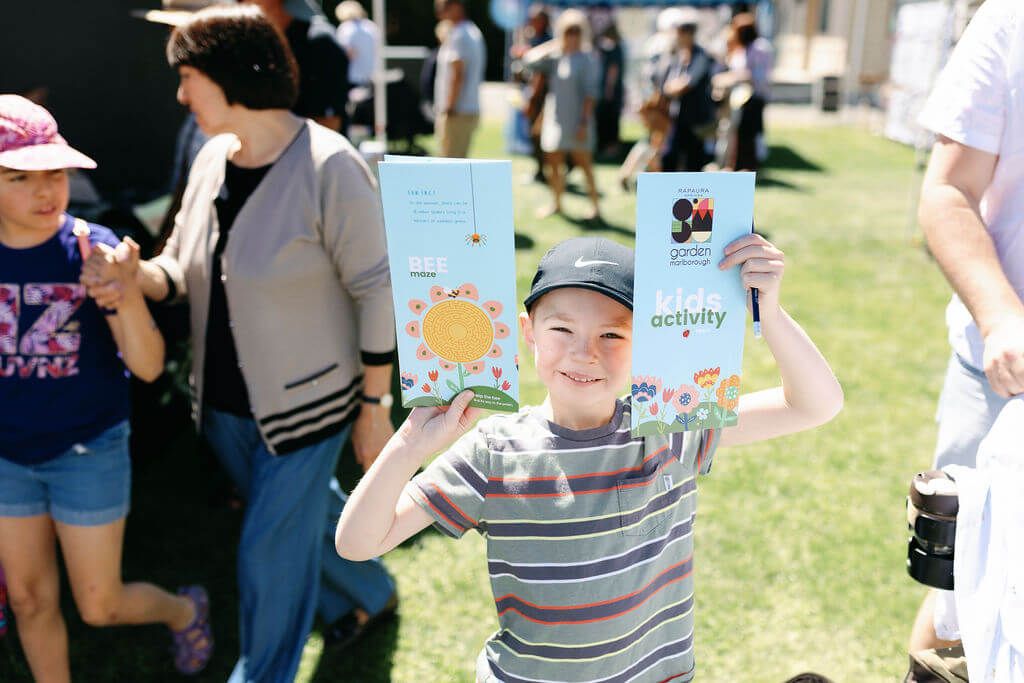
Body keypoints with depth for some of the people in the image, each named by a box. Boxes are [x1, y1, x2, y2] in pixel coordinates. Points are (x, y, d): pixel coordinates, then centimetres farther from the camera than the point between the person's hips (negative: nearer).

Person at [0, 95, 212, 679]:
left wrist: (127, 293, -37)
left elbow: (148, 367, -22)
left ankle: (185, 610, 39)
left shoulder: (94, 249, -17)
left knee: (100, 607, 9)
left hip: (89, 450, -3)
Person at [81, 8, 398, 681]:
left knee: (271, 554, 6)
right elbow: (183, 265, 8)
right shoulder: (214, 158, -1)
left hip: (305, 404, -7)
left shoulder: (329, 167, -22)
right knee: (307, 514, 26)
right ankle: (370, 594, 54)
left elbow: (376, 291, -18)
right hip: (227, 403, 7)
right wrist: (136, 278, -15)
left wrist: (375, 405, -14)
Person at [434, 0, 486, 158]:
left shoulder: (457, 35, -12)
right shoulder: (475, 32, 17)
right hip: (472, 110, 10)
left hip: (456, 113, -10)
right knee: (460, 159, 14)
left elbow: (457, 74, -20)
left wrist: (449, 108, -18)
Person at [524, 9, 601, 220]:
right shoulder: (555, 57, 9)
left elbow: (590, 94, -11)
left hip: (576, 122, -6)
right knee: (553, 163, 12)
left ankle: (595, 207, 2)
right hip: (554, 120, 6)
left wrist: (584, 122, -18)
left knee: (584, 164, -3)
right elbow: (529, 59, 4)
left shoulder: (586, 60, -7)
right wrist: (552, 46, -1)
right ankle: (556, 203, 26)